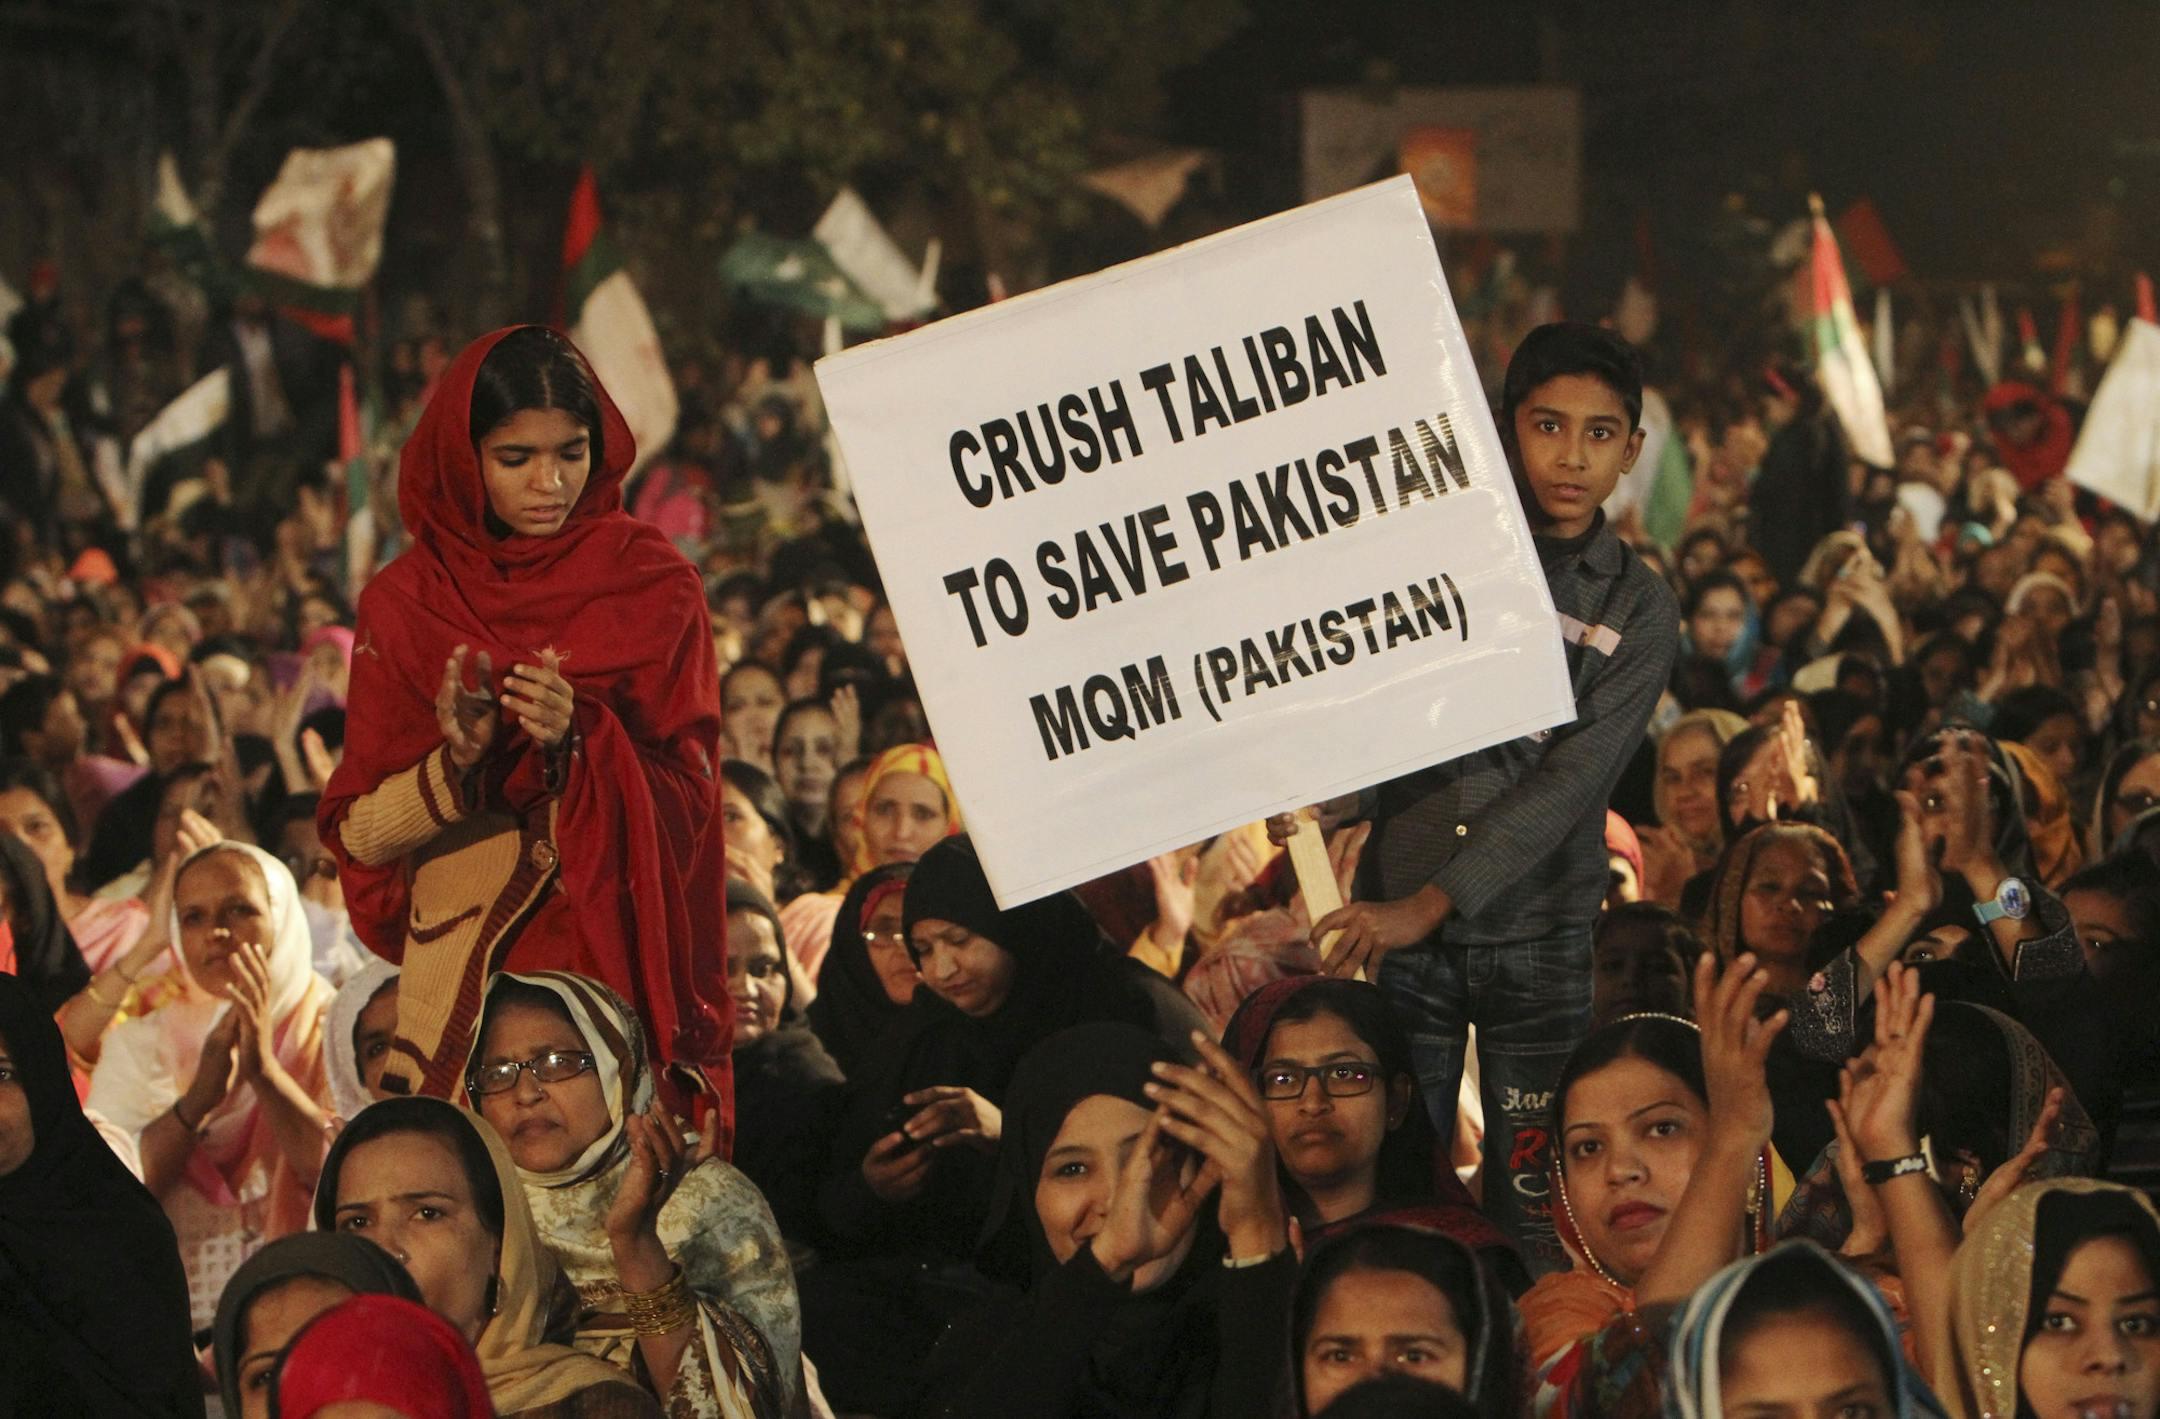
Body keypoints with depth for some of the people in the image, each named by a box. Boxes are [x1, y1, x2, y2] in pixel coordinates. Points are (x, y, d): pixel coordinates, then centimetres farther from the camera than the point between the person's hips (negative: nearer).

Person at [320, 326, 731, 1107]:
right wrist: (456, 763, -18)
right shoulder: (405, 604, 5)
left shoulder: (655, 587, 4)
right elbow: (355, 831, 1)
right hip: (462, 969, 0)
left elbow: (687, 800, -1)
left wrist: (580, 741, -18)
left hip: (618, 955, 0)